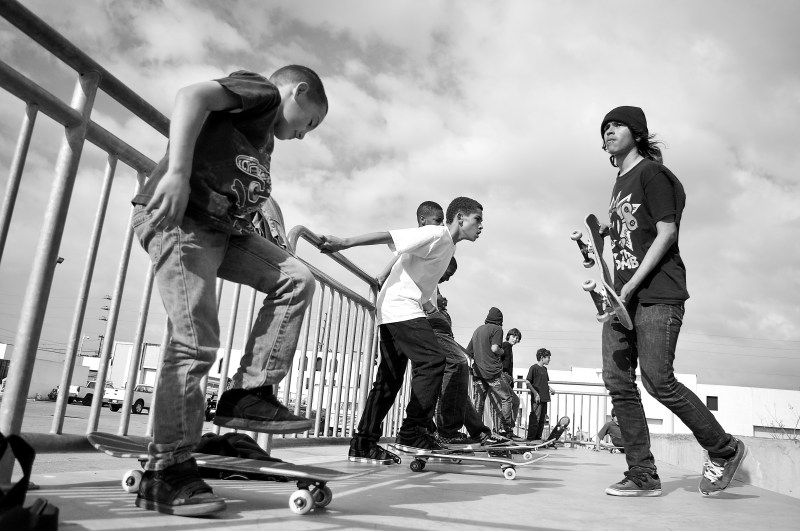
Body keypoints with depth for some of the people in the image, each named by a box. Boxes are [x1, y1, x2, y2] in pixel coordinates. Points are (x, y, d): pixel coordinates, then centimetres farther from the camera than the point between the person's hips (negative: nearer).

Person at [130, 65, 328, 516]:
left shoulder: (265, 137, 29)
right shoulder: (262, 91, 3)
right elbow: (193, 95, -15)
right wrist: (177, 171, -26)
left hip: (224, 227, 9)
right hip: (179, 216, -9)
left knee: (296, 278, -1)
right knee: (195, 342, -13)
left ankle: (250, 393, -1)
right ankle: (167, 472, -4)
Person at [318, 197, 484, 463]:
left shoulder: (447, 246, 20)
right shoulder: (436, 234, -9)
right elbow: (387, 236, -18)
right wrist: (344, 243, -24)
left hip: (393, 312, 10)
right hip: (400, 305, -10)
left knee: (390, 378, 7)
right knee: (433, 360, -17)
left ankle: (363, 443, 9)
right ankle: (413, 431, -12)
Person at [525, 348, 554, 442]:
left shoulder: (544, 369, 15)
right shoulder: (534, 368, -9)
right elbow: (527, 382, -13)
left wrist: (550, 388, 7)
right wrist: (535, 393, -17)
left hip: (544, 398, 8)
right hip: (537, 398, -8)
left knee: (542, 419, 11)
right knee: (535, 419, -6)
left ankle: (538, 437, 20)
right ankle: (530, 439, 1)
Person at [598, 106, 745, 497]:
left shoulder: (652, 174, -3)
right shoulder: (619, 183, 21)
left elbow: (666, 233, -12)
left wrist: (632, 284, -17)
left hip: (656, 294, -8)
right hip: (623, 296, 8)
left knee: (658, 381, -10)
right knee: (618, 381, 0)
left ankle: (724, 450, 13)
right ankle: (643, 476, 7)